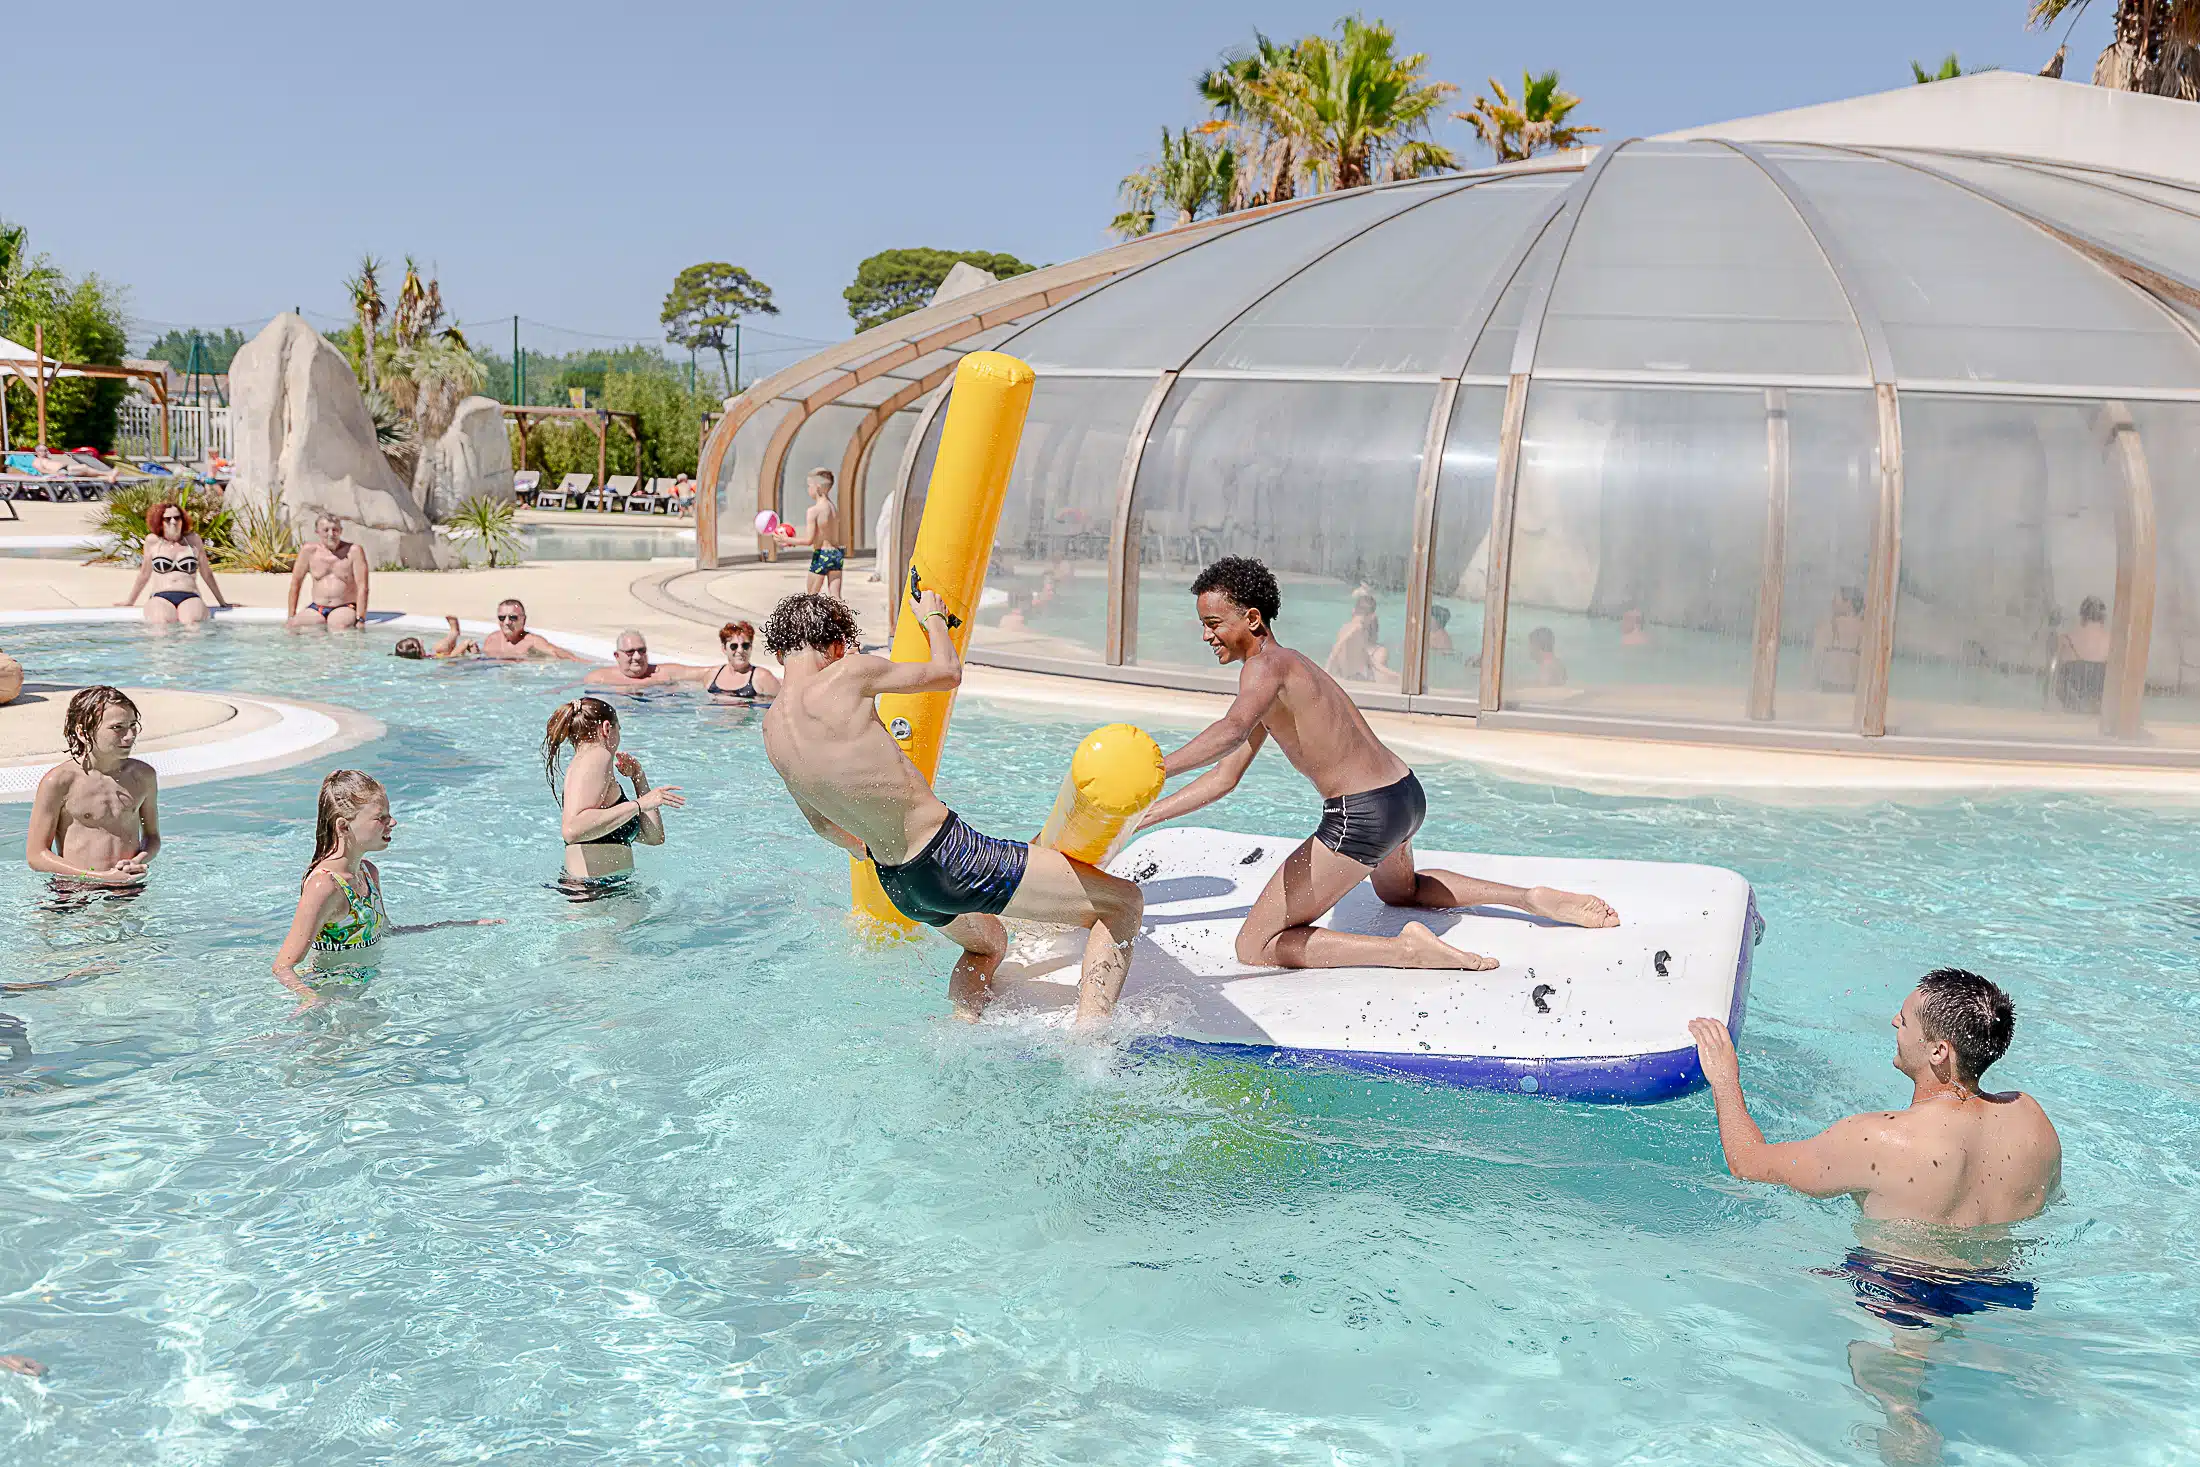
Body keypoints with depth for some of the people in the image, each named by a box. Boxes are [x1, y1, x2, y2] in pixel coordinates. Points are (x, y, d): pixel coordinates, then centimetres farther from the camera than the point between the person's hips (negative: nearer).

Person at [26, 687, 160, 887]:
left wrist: (141, 861, -3)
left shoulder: (143, 775, 9)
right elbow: (36, 855, -5)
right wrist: (101, 877, -13)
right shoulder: (58, 782, -6)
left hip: (131, 891, 2)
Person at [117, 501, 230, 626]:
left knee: (191, 623, -36)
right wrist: (130, 601, 30)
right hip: (161, 598, 0)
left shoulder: (193, 539, 15)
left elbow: (207, 573, 22)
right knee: (161, 624, -36)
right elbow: (144, 574, 24)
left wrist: (222, 602, 24)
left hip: (190, 598, 0)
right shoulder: (153, 541, 13)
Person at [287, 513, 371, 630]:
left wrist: (360, 620, -17)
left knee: (340, 626, -35)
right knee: (295, 625, -25)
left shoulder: (354, 551, -6)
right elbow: (295, 583, 8)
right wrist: (291, 617, 4)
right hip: (316, 609, 3)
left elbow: (362, 588, -10)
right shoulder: (309, 551, 2)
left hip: (345, 608, -3)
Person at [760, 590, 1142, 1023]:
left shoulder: (771, 730, 5)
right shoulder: (845, 675, -17)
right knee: (1125, 904, 1)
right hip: (949, 858, -8)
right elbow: (948, 672, -1)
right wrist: (933, 618, 19)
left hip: (897, 887, 8)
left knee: (987, 943, 38)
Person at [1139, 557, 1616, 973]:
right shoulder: (1287, 666, 19)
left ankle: (1407, 949, -19)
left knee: (1254, 948, -5)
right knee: (1400, 890, 42)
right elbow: (1224, 778, 20)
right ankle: (1534, 898, 28)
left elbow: (1233, 729, -37)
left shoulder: (1266, 666, -11)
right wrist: (1140, 819, 15)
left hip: (1363, 816, -10)